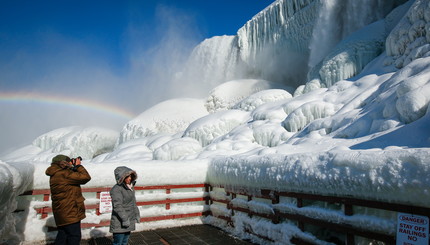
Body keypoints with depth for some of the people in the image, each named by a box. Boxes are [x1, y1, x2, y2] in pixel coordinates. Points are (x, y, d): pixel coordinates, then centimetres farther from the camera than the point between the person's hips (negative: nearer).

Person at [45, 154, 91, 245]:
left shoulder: (55, 175, 10)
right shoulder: (64, 174, -21)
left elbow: (74, 177, 16)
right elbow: (85, 177, -21)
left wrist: (73, 167, 4)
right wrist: (78, 166, -8)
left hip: (61, 213, 10)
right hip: (69, 213, -10)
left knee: (62, 236, 21)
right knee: (74, 237, 0)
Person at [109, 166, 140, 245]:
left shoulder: (130, 187, 9)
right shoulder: (116, 189, -19)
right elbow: (117, 206, -23)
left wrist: (137, 214, 17)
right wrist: (125, 219, -23)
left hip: (129, 221, 8)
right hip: (119, 223, -8)